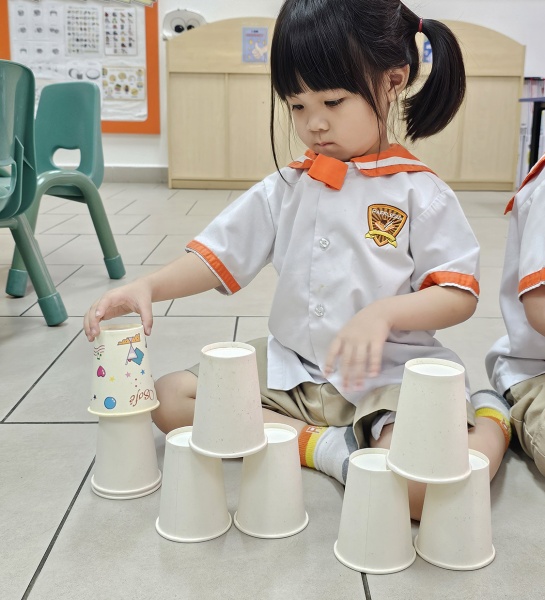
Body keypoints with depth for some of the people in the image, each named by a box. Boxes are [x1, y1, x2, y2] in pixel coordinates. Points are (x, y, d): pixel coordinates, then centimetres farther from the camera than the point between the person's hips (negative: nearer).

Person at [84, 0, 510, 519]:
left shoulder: (420, 193, -3)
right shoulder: (285, 189, 8)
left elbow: (460, 296, -6)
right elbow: (216, 257, 3)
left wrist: (383, 312, -25)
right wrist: (147, 287, -16)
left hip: (390, 375, -5)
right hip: (292, 369, 6)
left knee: (426, 484, -35)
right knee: (168, 398, -10)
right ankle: (327, 445, -14)